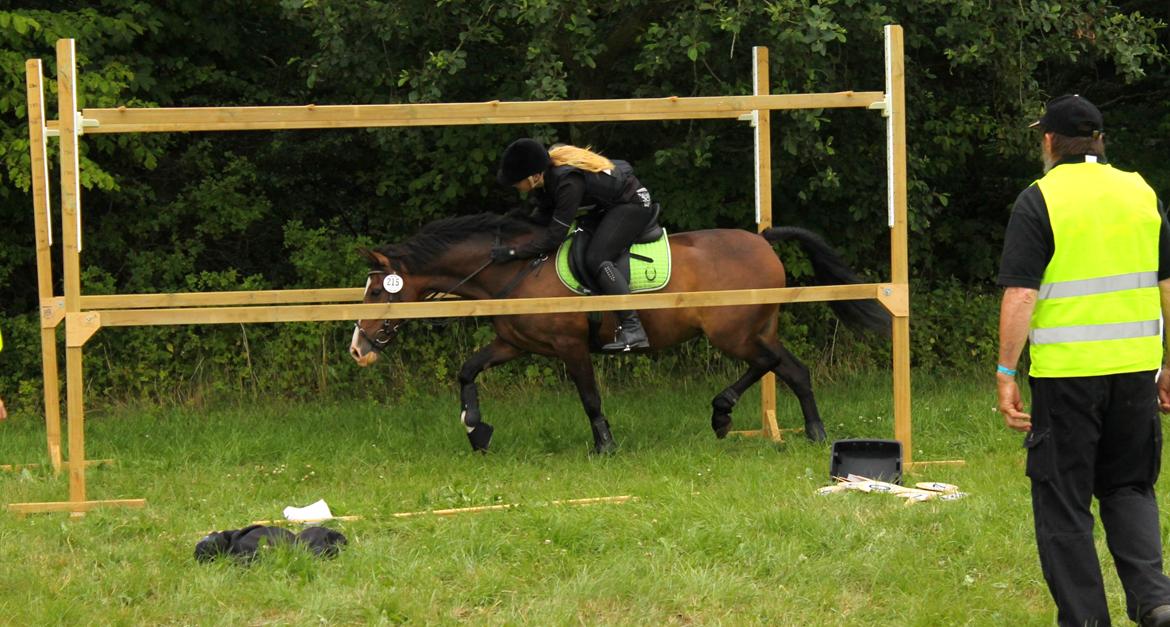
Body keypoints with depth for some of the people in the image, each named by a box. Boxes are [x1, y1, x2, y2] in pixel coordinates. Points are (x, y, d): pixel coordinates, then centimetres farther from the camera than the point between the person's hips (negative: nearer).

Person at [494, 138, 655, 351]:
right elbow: (543, 217, 4)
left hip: (633, 204, -10)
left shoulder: (569, 183, -36)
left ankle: (633, 329, -28)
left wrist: (513, 252, -30)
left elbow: (554, 236, -32)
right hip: (609, 205, 10)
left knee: (596, 259, -24)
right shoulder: (545, 178, -9)